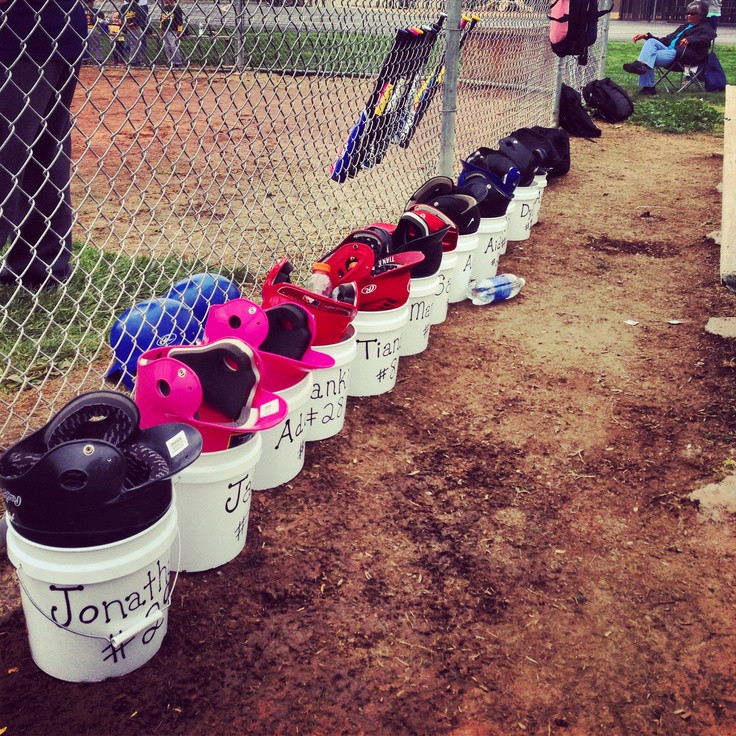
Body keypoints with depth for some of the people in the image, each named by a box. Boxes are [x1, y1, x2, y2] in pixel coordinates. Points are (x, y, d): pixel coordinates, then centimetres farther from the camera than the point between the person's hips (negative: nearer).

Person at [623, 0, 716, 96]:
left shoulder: (705, 28, 8)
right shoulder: (685, 26, 34)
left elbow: (706, 37, -17)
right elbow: (666, 40, 33)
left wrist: (689, 39, -38)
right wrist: (646, 36, 20)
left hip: (683, 56, -7)